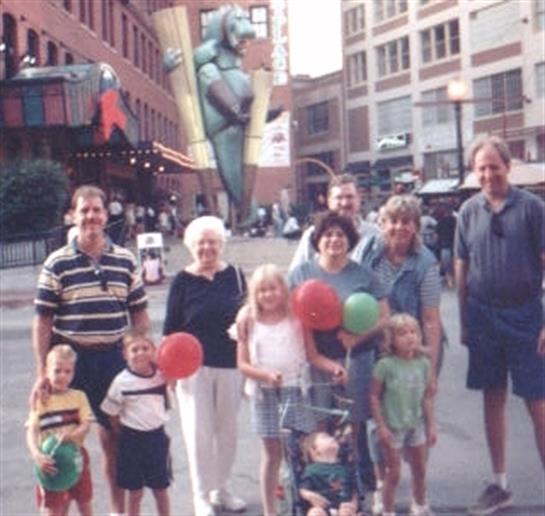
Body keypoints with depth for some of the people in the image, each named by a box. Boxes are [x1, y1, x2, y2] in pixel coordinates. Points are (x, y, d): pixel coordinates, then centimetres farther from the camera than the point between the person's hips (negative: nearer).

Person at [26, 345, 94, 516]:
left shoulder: (79, 396, -3)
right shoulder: (41, 401, -7)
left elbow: (86, 425, -10)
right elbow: (32, 431, -16)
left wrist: (72, 434, -32)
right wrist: (37, 455, -33)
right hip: (52, 461, -1)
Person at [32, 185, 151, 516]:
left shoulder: (126, 261, 3)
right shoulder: (57, 264, -4)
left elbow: (139, 315, 8)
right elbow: (43, 321, -5)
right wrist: (43, 373, -9)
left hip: (114, 357, 2)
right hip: (71, 358, -2)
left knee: (114, 439, 13)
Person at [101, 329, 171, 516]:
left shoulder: (162, 374, -5)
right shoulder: (122, 382, -13)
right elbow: (112, 413, -4)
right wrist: (123, 434, -6)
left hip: (157, 435, 3)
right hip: (132, 439, -3)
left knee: (161, 489, 14)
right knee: (135, 492, 8)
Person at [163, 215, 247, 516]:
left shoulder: (234, 275, 4)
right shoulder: (183, 281, -2)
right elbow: (171, 327, 0)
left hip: (230, 364, 3)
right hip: (194, 365, -2)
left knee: (227, 428, 11)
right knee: (199, 430, 0)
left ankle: (221, 488, 28)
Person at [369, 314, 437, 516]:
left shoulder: (423, 363, -2)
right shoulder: (385, 365, -15)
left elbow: (427, 397, 4)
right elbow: (374, 396, -11)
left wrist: (431, 425, 5)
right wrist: (381, 426, -13)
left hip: (417, 425, 4)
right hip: (392, 427, -4)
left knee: (420, 470, 18)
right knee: (394, 473, 3)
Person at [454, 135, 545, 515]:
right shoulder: (469, 211, 5)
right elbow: (462, 269, 9)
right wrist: (464, 321, 6)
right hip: (483, 317, 3)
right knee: (493, 399, 12)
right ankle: (500, 485, 24)